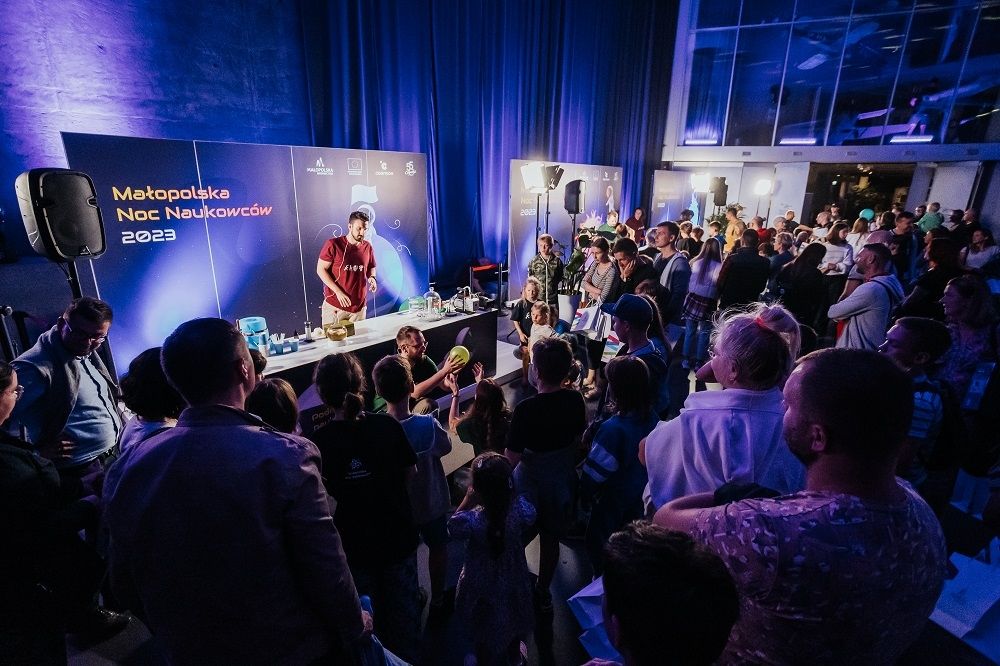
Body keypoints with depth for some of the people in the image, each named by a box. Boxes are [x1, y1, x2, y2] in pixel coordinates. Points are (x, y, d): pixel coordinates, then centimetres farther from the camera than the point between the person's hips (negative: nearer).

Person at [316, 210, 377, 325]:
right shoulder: (333, 244, -10)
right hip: (334, 305, -3)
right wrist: (338, 292, -16)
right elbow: (321, 269, -8)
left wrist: (372, 278, -6)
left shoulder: (368, 247, 2)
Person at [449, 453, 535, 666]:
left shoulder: (471, 520, -39)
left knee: (482, 628, 28)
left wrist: (467, 501, -21)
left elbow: (452, 528, -16)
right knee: (514, 616, 33)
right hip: (513, 577, 3)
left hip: (482, 583, -3)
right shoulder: (520, 508, -31)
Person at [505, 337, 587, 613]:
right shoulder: (575, 400, -13)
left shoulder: (526, 409, -30)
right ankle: (543, 593, 43)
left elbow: (511, 459, -24)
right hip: (563, 479, 5)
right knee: (551, 538, 24)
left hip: (531, 484, -5)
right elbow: (578, 440, 2)